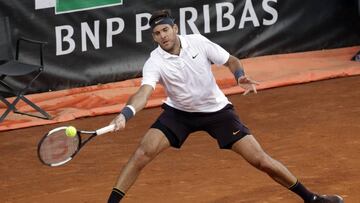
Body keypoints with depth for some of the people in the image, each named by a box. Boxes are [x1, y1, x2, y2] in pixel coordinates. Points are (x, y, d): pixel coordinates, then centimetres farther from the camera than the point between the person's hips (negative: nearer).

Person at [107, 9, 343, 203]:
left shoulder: (198, 42, -16)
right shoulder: (155, 62, -20)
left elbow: (231, 60, -3)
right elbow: (144, 92, -36)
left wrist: (241, 76, -25)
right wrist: (125, 114, -56)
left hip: (216, 110, 0)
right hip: (179, 112, 1)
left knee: (260, 160, -5)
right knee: (143, 152, -20)